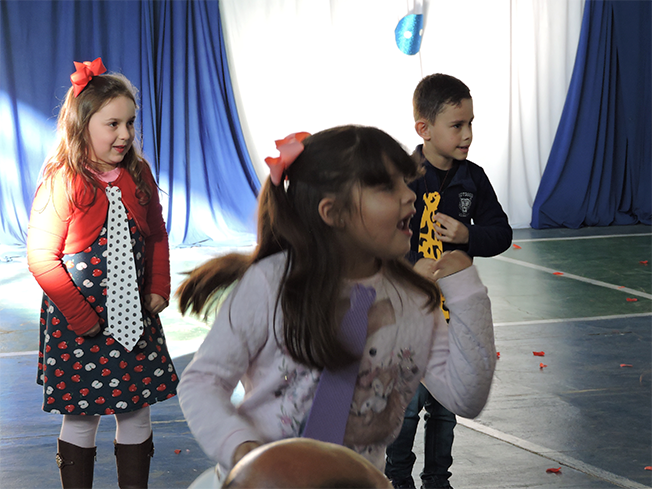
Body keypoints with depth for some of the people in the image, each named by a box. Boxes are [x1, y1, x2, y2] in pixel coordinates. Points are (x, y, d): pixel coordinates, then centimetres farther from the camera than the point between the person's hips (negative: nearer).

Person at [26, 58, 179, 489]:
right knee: (81, 419, 5)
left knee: (137, 414, 9)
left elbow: (156, 236, 16)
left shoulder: (138, 176, 3)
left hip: (136, 318, 5)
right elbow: (41, 257, -14)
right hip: (78, 325, -5)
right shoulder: (61, 182, -14)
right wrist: (80, 317, -15)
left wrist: (158, 289, 5)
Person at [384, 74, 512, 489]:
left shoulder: (473, 179, 2)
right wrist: (410, 268, -25)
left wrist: (468, 236, -12)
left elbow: (502, 233, 7)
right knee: (407, 402, 0)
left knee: (445, 405, 13)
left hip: (455, 311, 5)